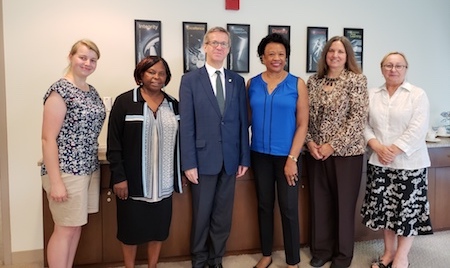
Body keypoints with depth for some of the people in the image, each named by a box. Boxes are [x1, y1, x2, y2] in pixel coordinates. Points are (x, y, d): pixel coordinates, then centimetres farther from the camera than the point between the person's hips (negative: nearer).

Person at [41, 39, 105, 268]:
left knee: (76, 226, 15)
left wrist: (93, 163, 12)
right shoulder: (60, 90, -12)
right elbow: (48, 138, -16)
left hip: (89, 169, 8)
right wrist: (55, 181, -19)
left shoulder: (92, 92, 11)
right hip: (66, 171, -7)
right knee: (65, 229, 2)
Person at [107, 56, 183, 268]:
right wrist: (118, 177, -12)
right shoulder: (124, 102, -5)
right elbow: (114, 144, -8)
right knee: (131, 228, 9)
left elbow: (179, 141, 11)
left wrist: (182, 171, 9)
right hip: (133, 180, -3)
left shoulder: (173, 104, 7)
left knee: (158, 227, 13)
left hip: (163, 182, 4)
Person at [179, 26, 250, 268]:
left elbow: (243, 122, 7)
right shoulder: (190, 80, -1)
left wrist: (244, 158, 3)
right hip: (203, 158, -3)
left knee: (223, 215, 12)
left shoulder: (237, 81, 8)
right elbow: (186, 125, -6)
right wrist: (189, 163, -10)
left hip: (230, 159, 3)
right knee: (201, 215, 10)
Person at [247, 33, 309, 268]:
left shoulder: (297, 84, -3)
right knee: (264, 205, 13)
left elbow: (302, 124, -6)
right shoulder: (252, 84, 3)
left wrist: (292, 158, -11)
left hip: (286, 155, -2)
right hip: (260, 155, 3)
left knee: (289, 208, 4)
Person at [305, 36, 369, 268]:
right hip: (316, 152, 4)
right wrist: (310, 142, -8)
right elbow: (305, 115, 7)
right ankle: (321, 249, 29)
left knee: (344, 204, 8)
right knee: (319, 202, 11)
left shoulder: (356, 80, -5)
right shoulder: (313, 81, 7)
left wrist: (333, 145, -15)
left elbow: (358, 118, -12)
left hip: (346, 152, -3)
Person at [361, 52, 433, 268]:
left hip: (409, 163, -3)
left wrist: (394, 151, -16)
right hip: (379, 163, 3)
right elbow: (365, 124, 4)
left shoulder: (418, 94, -1)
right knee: (384, 208, 10)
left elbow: (417, 130, -10)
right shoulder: (372, 95, 9)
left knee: (407, 209, 3)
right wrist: (377, 147, -12)